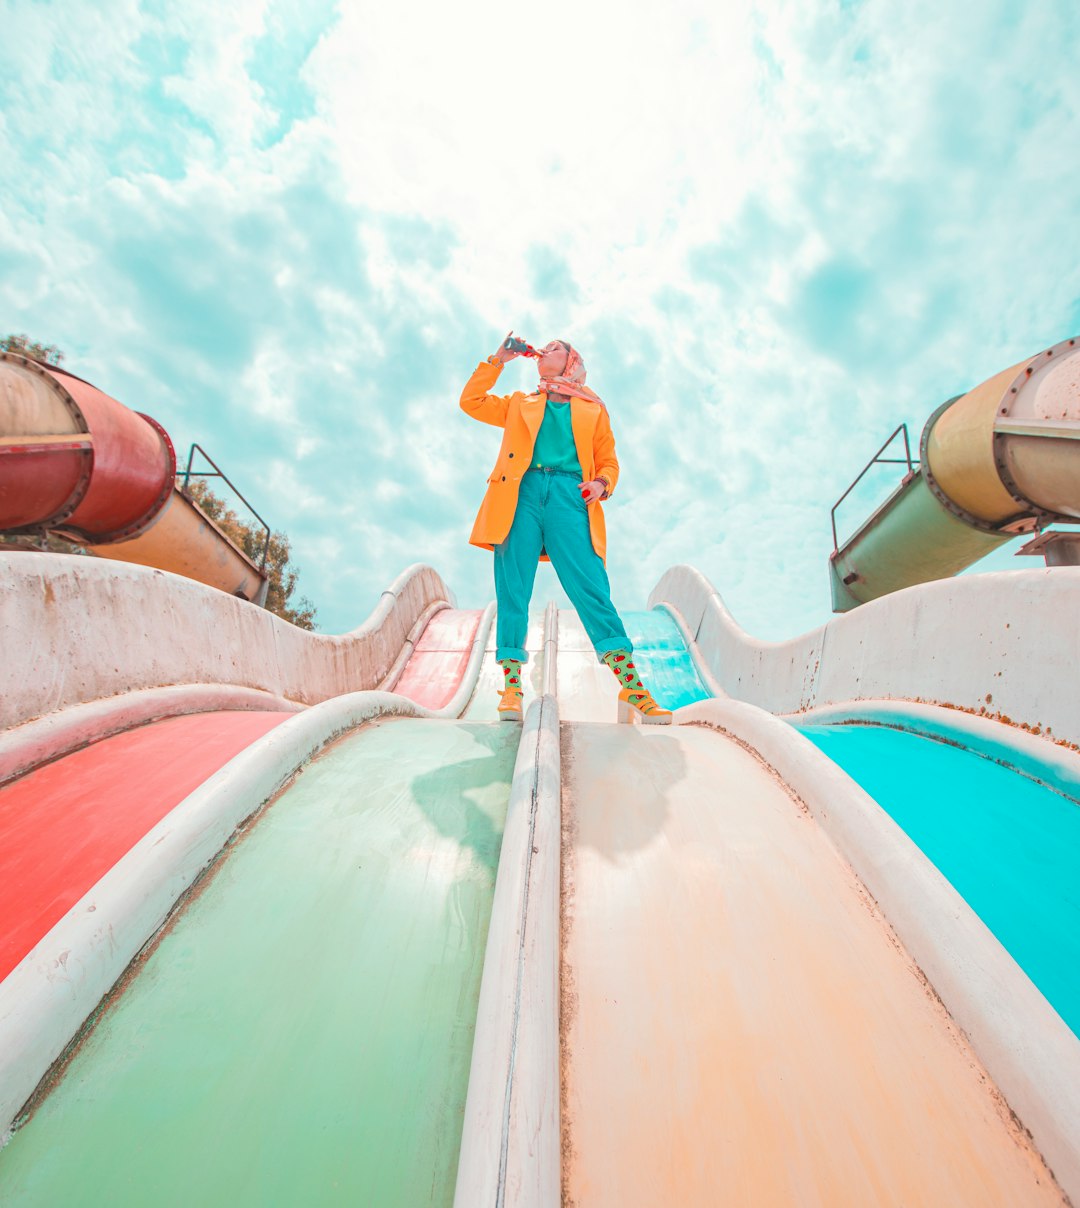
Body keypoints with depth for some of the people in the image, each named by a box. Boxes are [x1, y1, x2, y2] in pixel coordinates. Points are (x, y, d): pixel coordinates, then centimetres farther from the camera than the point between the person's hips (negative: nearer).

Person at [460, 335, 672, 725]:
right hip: (521, 493, 2)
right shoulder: (519, 405, 28)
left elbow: (608, 461, 16)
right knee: (512, 590, -6)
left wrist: (601, 483, -6)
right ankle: (511, 689, 0)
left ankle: (632, 688, -10)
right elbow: (470, 401, 23)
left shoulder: (593, 411, 22)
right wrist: (498, 360, 21)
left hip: (569, 497, -2)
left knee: (592, 589, -12)